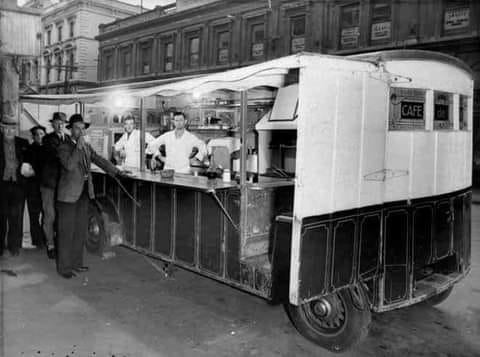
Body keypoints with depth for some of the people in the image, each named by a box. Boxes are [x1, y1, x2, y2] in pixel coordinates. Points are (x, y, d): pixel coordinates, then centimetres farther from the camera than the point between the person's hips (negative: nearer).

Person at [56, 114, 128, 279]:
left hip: (84, 193, 7)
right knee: (66, 232, 1)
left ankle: (76, 263, 24)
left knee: (80, 231, 12)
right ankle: (64, 267, 11)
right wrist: (78, 146, -24)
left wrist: (117, 171, -3)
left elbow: (100, 160, 8)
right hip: (69, 194, -6)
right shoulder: (63, 147, -9)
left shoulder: (87, 147, 12)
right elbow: (69, 165, -25)